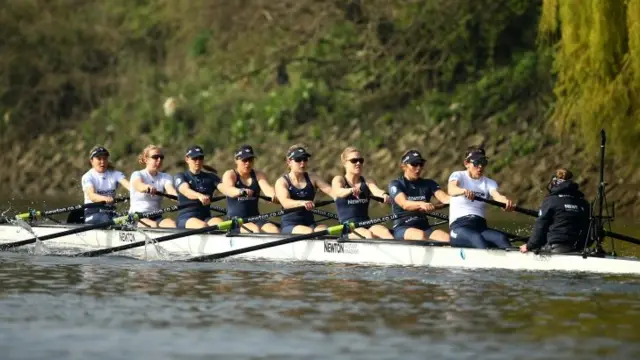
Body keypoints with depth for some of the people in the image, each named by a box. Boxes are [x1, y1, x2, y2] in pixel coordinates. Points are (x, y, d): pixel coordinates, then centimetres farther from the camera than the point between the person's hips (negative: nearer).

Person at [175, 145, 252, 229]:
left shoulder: (211, 177, 18)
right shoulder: (181, 177, 7)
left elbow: (224, 188, -1)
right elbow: (186, 191, -16)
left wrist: (241, 191, -25)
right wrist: (199, 196, -40)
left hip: (206, 218, 3)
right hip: (186, 218, -3)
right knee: (203, 226, -35)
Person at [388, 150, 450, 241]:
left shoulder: (429, 184, 15)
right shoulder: (395, 184, 1)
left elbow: (444, 198, -4)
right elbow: (404, 204, -18)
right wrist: (421, 204, -40)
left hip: (424, 227, 4)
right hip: (402, 228, -4)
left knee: (447, 238, -25)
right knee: (421, 235, -36)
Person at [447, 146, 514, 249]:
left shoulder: (489, 183, 16)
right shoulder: (458, 176, 5)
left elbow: (497, 195, -8)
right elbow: (451, 190, -20)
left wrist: (506, 201, -35)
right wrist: (463, 191, -45)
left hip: (480, 226, 4)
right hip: (459, 226, -4)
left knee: (502, 238, -27)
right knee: (476, 239, -37)